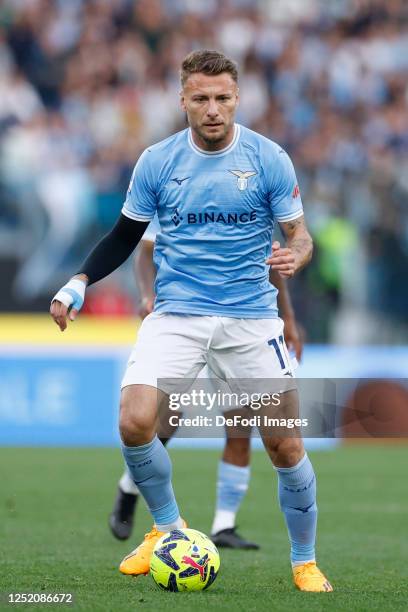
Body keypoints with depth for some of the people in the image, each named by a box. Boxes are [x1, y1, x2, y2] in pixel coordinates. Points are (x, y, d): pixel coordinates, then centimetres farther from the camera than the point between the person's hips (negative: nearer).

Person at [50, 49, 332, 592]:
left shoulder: (269, 159, -3)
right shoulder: (157, 161, 2)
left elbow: (299, 234, 2)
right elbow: (124, 237, 12)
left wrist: (295, 256, -22)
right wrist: (80, 282, -3)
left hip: (251, 317, -1)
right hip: (176, 315, 1)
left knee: (285, 445, -4)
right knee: (135, 422, -20)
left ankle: (305, 563, 18)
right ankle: (167, 528, 7)